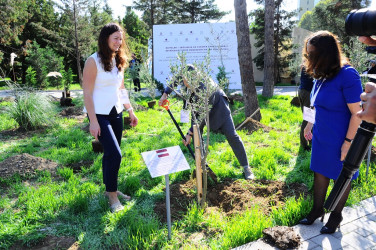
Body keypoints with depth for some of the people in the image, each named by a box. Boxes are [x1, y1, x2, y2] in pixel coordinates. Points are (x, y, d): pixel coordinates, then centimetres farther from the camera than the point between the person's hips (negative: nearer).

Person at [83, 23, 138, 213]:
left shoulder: (118, 61, 10)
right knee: (114, 154, -12)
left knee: (110, 154, 13)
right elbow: (87, 93, -13)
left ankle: (110, 189, 28)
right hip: (99, 115, -7)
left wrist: (130, 111, 14)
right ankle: (112, 195, 5)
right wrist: (93, 121, -17)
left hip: (116, 113, 7)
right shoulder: (93, 61, -11)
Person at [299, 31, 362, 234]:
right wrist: (309, 125, 16)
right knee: (320, 172, 17)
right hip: (321, 137, 7)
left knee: (342, 177, 12)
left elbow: (357, 113, -20)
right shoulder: (321, 75, 1)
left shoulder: (347, 75, -21)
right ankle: (317, 209, 35)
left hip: (340, 140, -7)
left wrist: (348, 142, -20)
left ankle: (336, 215, 32)